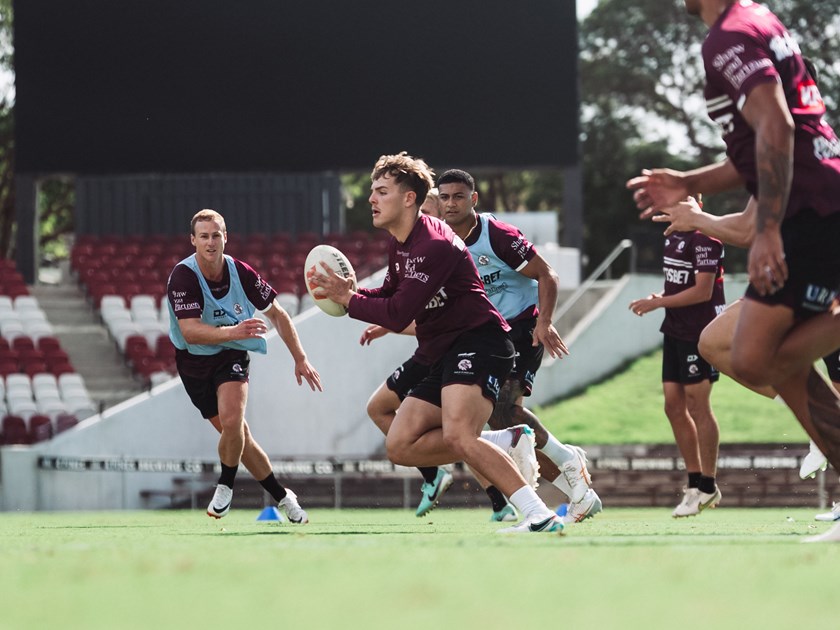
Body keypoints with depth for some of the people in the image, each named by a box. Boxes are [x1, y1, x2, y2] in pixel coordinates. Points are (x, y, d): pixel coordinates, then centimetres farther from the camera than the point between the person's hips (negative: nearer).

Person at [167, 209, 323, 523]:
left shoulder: (241, 273, -12)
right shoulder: (183, 277, -22)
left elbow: (277, 315, 2)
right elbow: (190, 331, -33)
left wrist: (300, 358, 0)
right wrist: (234, 332, -46)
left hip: (231, 356, 1)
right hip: (194, 361, -1)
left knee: (232, 420, -26)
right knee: (238, 435, 2)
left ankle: (225, 487, -3)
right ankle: (282, 497, 18)